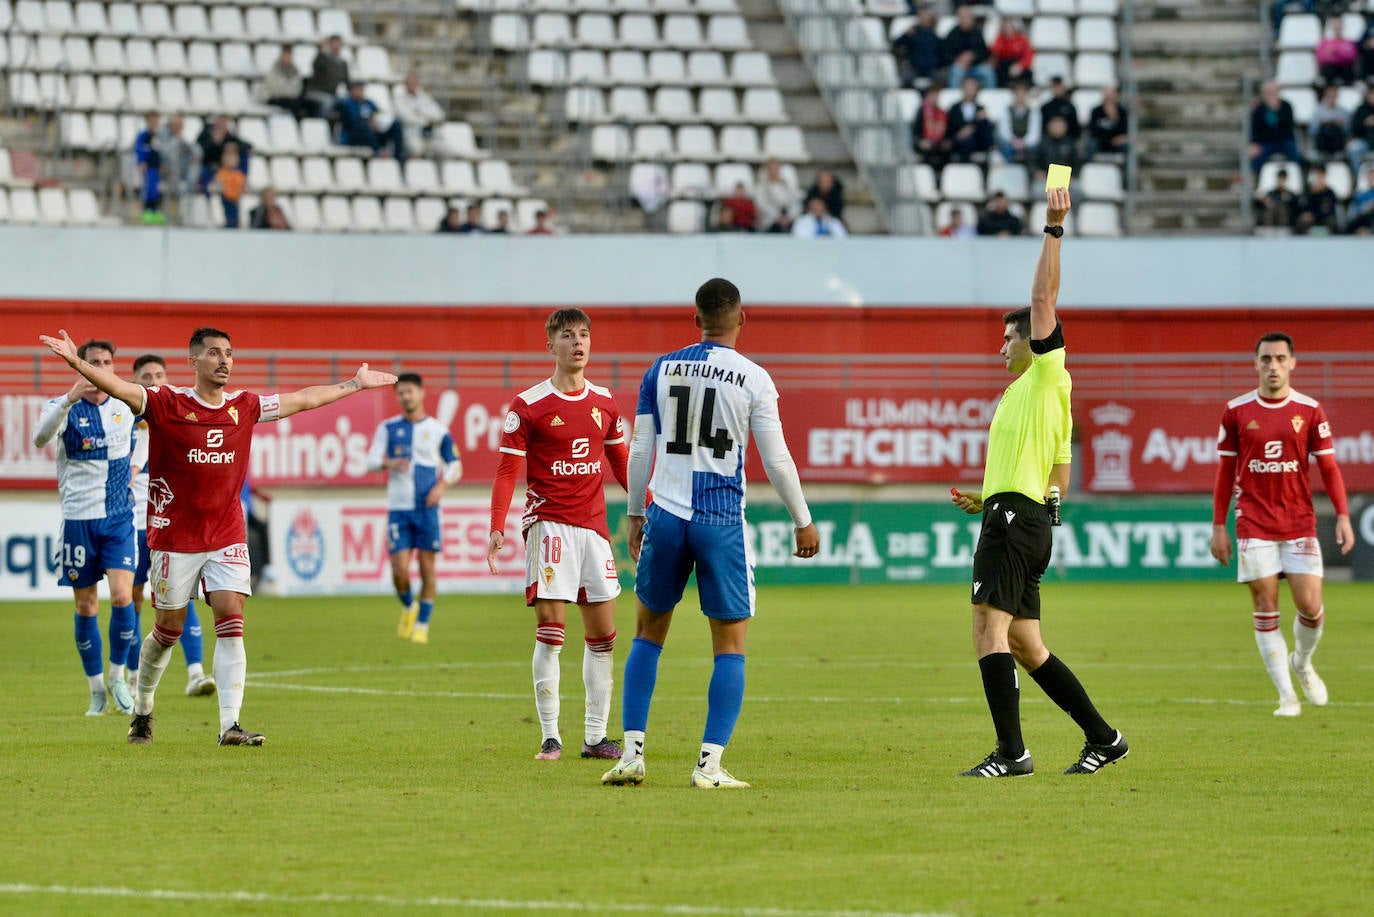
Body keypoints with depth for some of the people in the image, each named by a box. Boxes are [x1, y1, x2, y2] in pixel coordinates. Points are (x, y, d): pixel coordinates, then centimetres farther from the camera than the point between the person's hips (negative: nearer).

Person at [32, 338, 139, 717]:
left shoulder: (125, 408, 6)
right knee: (85, 606, 3)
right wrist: (70, 398, -41)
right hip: (79, 518, -2)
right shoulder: (65, 408, -5)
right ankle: (96, 690, 14)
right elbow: (40, 437, -29)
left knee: (122, 596, -13)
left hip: (119, 516, 2)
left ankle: (118, 677, 4)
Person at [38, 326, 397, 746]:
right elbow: (116, 386, -21)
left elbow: (304, 399, 20)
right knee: (168, 629, 5)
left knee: (231, 621, -11)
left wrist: (356, 384, 28)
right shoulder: (167, 404, -7)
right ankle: (141, 712, 28)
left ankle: (230, 724, -14)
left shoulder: (244, 407, 7)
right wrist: (76, 362, -38)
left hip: (227, 535, 3)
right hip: (175, 535, -3)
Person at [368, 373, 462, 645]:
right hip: (398, 508, 0)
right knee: (399, 571, -7)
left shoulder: (437, 430, 5)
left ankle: (422, 625, 10)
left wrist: (442, 484, -8)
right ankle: (409, 607, 23)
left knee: (427, 568, -1)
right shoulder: (388, 428, 7)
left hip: (427, 508, 0)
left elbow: (455, 465, 12)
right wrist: (390, 463, -21)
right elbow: (371, 461, 1)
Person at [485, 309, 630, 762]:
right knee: (550, 629, -11)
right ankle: (550, 737, -6)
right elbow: (507, 470, -6)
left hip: (594, 524, 5)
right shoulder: (528, 405, -4)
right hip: (549, 521, -5)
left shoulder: (604, 402, 11)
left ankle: (595, 737, 11)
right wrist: (497, 527, -16)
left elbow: (620, 461, 22)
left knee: (602, 633, 5)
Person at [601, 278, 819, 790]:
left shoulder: (661, 370, 5)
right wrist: (803, 522, 8)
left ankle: (632, 753, 8)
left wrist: (636, 515, 20)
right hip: (722, 522, -3)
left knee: (648, 634, 15)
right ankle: (710, 764, -5)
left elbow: (640, 451, 8)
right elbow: (776, 460, -3)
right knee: (730, 647, 4)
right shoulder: (754, 379, -4)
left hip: (666, 516, 3)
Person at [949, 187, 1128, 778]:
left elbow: (1043, 298, -11)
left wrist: (1053, 230, -12)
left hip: (1014, 516, -10)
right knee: (1026, 646, 12)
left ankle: (1011, 751, -24)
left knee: (990, 630, -17)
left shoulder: (1047, 377, -1)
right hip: (1021, 517, 10)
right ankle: (1102, 737, 15)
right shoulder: (1022, 394, 24)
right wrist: (987, 500, 28)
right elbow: (1059, 479, 29)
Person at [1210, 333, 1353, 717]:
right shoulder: (1236, 411, 2)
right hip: (1254, 525, 0)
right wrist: (1219, 525, 4)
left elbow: (1328, 467, 4)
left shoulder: (1309, 410, 2)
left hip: (1300, 524, 0)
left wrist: (1343, 516, -7)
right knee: (1266, 609, -4)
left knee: (1311, 606, -7)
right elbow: (1225, 471, 7)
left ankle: (1302, 663, 24)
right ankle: (1286, 695, 4)